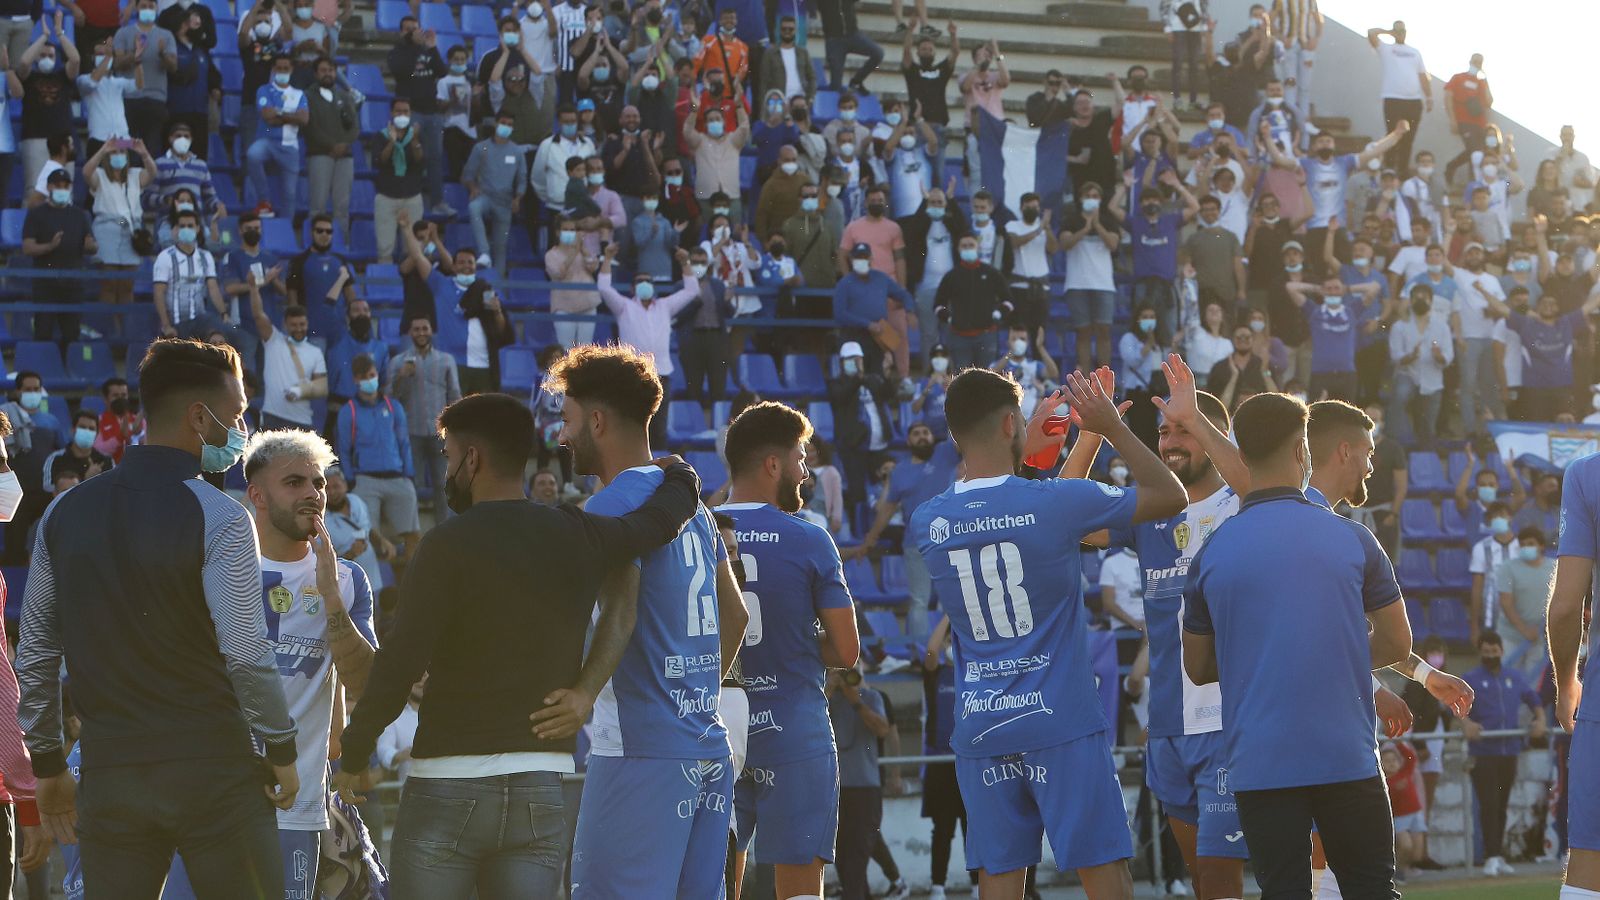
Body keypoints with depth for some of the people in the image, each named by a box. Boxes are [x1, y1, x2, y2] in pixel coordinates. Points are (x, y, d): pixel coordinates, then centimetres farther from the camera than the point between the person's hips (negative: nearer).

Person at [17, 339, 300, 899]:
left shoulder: (66, 512, 8)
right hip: (213, 770, -4)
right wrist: (282, 752, -1)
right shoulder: (219, 518, -9)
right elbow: (246, 655, -14)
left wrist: (48, 767, 18)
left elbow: (35, 654, 10)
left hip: (110, 773, 5)